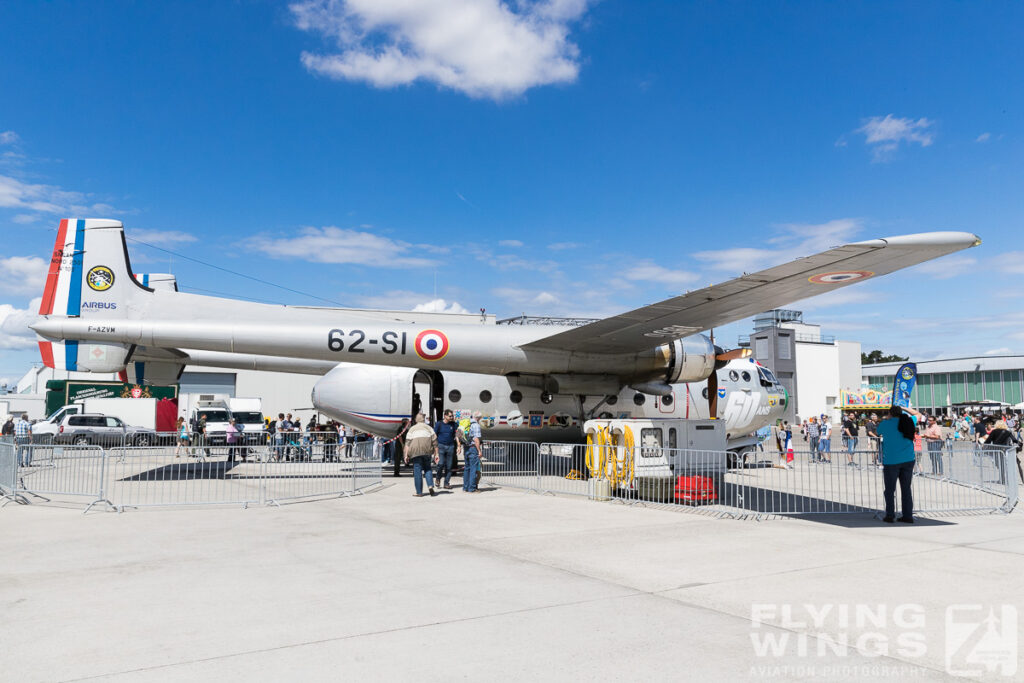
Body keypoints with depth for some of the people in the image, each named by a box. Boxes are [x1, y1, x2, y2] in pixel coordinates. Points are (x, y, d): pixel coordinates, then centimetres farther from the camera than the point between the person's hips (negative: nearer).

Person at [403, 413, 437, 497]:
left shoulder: (412, 429, 11)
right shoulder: (429, 428, 13)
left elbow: (407, 443, 2)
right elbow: (434, 442, 7)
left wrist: (406, 455, 0)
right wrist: (436, 454, 10)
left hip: (415, 452, -1)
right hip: (427, 451, 1)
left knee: (417, 471, 2)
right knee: (427, 469, 14)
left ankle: (419, 492, 2)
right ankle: (430, 486, -6)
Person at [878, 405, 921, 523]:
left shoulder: (885, 424, -5)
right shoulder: (909, 421, 5)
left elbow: (879, 433, 16)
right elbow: (917, 414, 26)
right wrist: (904, 408, 27)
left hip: (891, 461, -4)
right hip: (908, 460, 4)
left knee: (890, 489, 4)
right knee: (906, 488, 10)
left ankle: (890, 515, 4)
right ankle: (908, 516, 12)